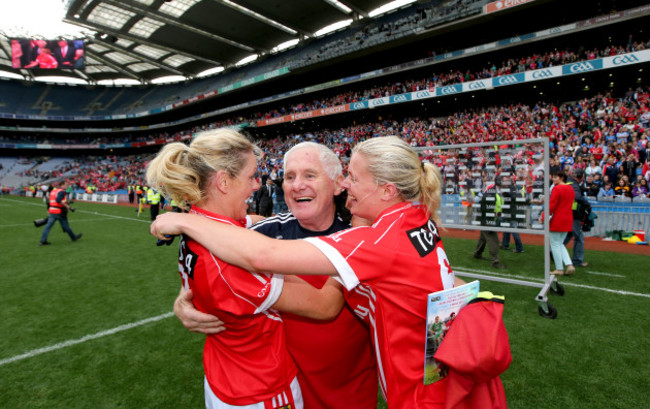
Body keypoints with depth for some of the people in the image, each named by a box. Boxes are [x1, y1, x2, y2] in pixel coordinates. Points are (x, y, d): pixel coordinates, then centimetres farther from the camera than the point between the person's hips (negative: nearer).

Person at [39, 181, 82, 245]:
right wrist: (66, 206, -19)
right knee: (65, 226, 7)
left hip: (51, 211, 7)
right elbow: (58, 200, -27)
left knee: (48, 226, 2)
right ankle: (74, 237, 23)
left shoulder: (53, 191, 15)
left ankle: (43, 241, -3)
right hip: (59, 212, -7)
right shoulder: (61, 191, -12)